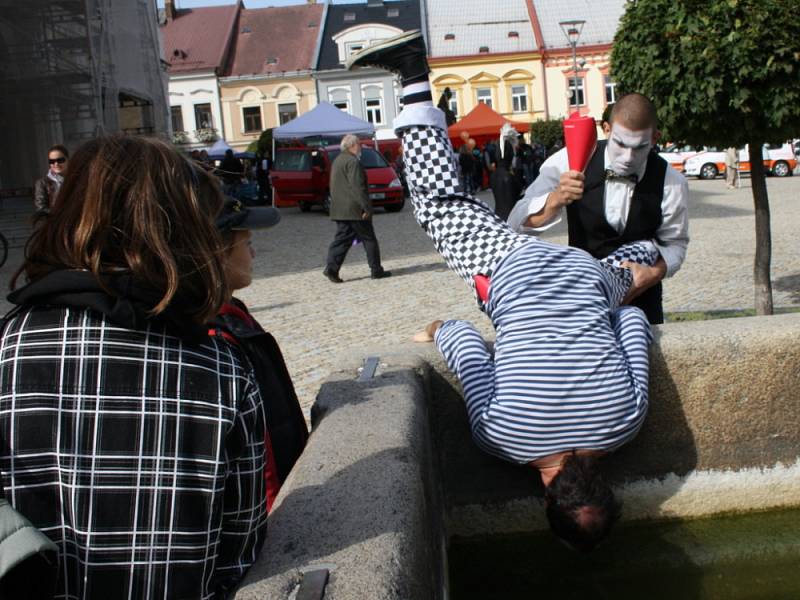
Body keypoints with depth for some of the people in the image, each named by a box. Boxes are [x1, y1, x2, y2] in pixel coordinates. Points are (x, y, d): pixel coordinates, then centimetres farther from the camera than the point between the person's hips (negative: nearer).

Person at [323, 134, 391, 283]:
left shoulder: (337, 161, 17)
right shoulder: (352, 161, -14)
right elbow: (357, 187, -21)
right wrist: (366, 207, -20)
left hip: (339, 209, 9)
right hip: (355, 209, -8)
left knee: (342, 239, 7)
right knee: (369, 239, 2)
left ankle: (331, 268, -5)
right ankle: (376, 270, 7)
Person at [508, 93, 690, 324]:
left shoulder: (671, 183, -17)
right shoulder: (571, 161, -19)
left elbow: (674, 243, -2)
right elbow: (518, 222, -21)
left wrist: (654, 273, -23)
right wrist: (556, 199, -39)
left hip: (640, 296, 1)